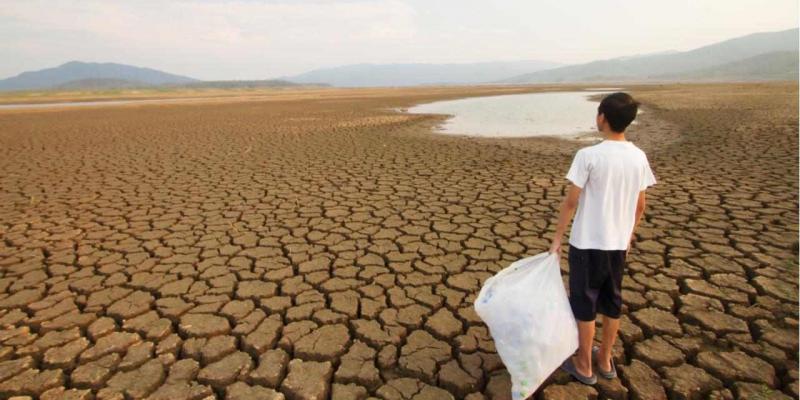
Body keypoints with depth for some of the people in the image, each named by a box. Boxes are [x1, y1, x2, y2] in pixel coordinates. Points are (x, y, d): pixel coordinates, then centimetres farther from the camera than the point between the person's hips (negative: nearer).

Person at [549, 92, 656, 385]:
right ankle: (605, 360, 36)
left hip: (587, 243, -5)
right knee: (612, 303, 19)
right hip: (617, 244, 6)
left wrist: (557, 238, -6)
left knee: (584, 304, 9)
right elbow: (640, 206, 7)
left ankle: (584, 365, 25)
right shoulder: (639, 157, 0)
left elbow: (571, 201, -15)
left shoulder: (588, 155, -18)